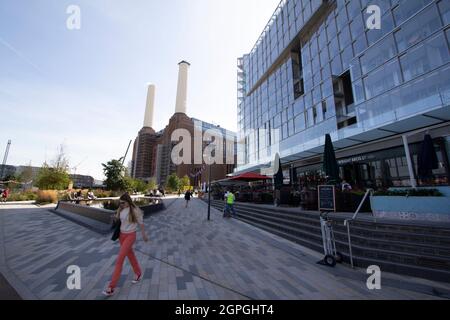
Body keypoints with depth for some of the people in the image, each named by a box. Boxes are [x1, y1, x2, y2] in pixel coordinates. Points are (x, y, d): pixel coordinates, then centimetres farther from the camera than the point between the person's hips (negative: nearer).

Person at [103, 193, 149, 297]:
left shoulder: (135, 210, -20)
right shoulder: (121, 209, -3)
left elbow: (141, 223, -10)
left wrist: (144, 235, -3)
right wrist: (116, 217, -5)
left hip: (130, 236, -7)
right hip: (122, 235, 7)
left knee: (119, 259, -8)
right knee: (130, 255, 20)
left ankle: (111, 287, 4)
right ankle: (138, 273, 41)